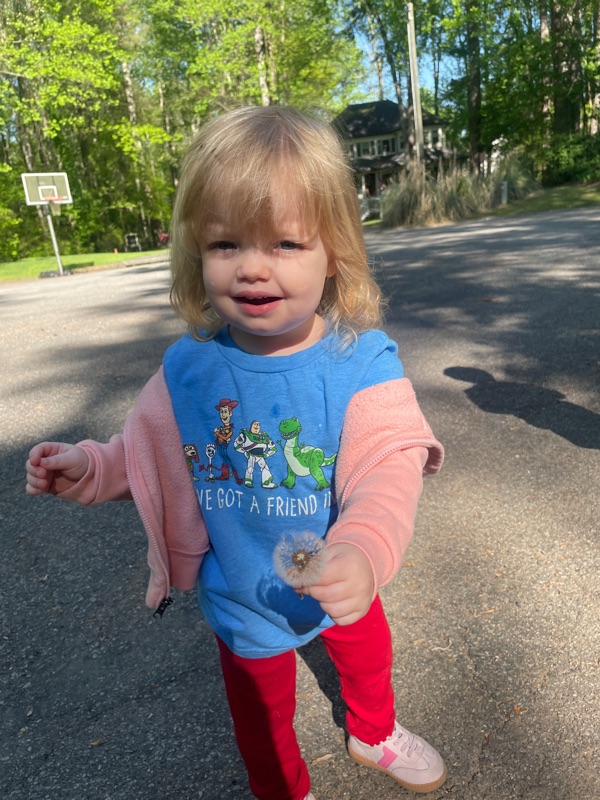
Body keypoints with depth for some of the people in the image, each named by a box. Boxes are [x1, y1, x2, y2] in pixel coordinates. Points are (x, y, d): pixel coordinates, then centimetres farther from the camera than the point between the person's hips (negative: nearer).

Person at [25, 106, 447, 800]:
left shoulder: (362, 359, -26)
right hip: (242, 599, 1)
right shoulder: (187, 368, -17)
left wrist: (364, 551, -52)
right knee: (261, 714, 26)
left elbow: (388, 462, -34)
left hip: (344, 583, 0)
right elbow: (149, 451, -1)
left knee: (367, 657, 32)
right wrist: (92, 467, -17)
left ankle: (374, 733, 69)